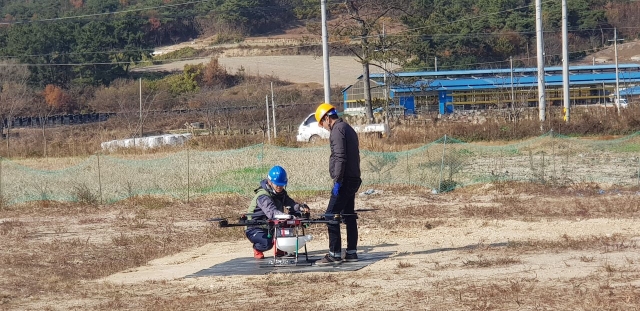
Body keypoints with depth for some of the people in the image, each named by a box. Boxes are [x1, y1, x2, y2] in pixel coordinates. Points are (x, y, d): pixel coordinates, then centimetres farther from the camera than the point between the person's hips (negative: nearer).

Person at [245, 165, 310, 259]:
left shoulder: (281, 193, 1)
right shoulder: (263, 196, -26)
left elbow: (290, 203, -13)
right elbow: (271, 211, -44)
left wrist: (300, 207, -36)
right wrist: (284, 215, -64)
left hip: (271, 226, 8)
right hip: (255, 229, -8)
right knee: (267, 243, -38)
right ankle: (257, 248, 2)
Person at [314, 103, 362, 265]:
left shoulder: (337, 130, -12)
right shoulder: (348, 129, 19)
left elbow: (340, 157, -21)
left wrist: (337, 180, -20)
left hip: (345, 180, -10)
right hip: (353, 179, 10)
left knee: (331, 215, -10)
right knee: (349, 215, 14)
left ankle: (334, 254, -12)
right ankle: (351, 252, 16)